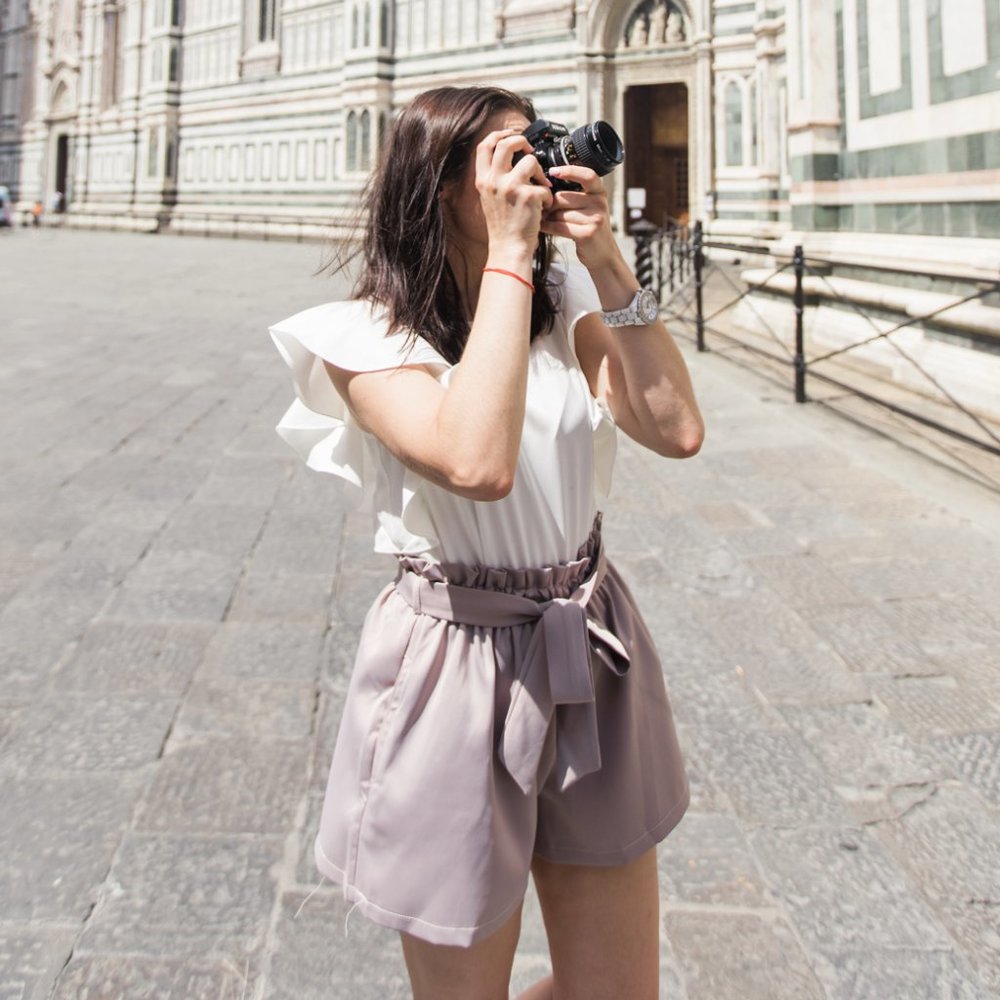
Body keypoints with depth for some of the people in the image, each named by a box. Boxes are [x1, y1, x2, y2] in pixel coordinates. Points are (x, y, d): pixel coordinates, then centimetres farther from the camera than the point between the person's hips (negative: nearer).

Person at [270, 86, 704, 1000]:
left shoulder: (564, 305, 5)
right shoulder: (368, 336, -12)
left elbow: (676, 429, -7)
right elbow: (478, 464, -31)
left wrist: (605, 260, -8)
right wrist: (508, 256, -23)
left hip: (592, 659, 5)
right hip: (460, 672, -5)